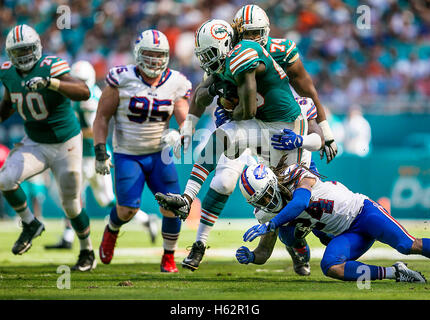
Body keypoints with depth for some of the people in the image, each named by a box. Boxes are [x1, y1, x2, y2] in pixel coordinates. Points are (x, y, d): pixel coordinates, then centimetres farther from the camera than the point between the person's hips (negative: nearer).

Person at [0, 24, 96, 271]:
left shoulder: (51, 67, -24)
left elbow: (84, 92, -39)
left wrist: (49, 82, -50)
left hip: (66, 145, -5)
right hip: (34, 144, 5)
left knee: (71, 203, 5)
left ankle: (88, 252, 29)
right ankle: (30, 224, 6)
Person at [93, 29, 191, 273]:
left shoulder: (176, 84, -2)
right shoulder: (122, 79, -10)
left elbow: (186, 122, -6)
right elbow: (102, 116, -5)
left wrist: (178, 135, -29)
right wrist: (100, 151, -12)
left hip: (159, 154, 2)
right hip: (127, 156, -2)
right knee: (128, 209, -13)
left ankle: (169, 257, 12)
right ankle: (112, 230, 25)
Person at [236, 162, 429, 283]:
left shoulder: (297, 177, -17)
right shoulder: (272, 214, 2)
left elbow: (300, 203, -38)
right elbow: (264, 253, 6)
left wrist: (269, 225, -44)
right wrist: (250, 257, -18)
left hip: (360, 211, -5)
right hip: (346, 235, 6)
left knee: (408, 246, -23)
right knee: (330, 267, -24)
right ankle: (394, 273, -21)